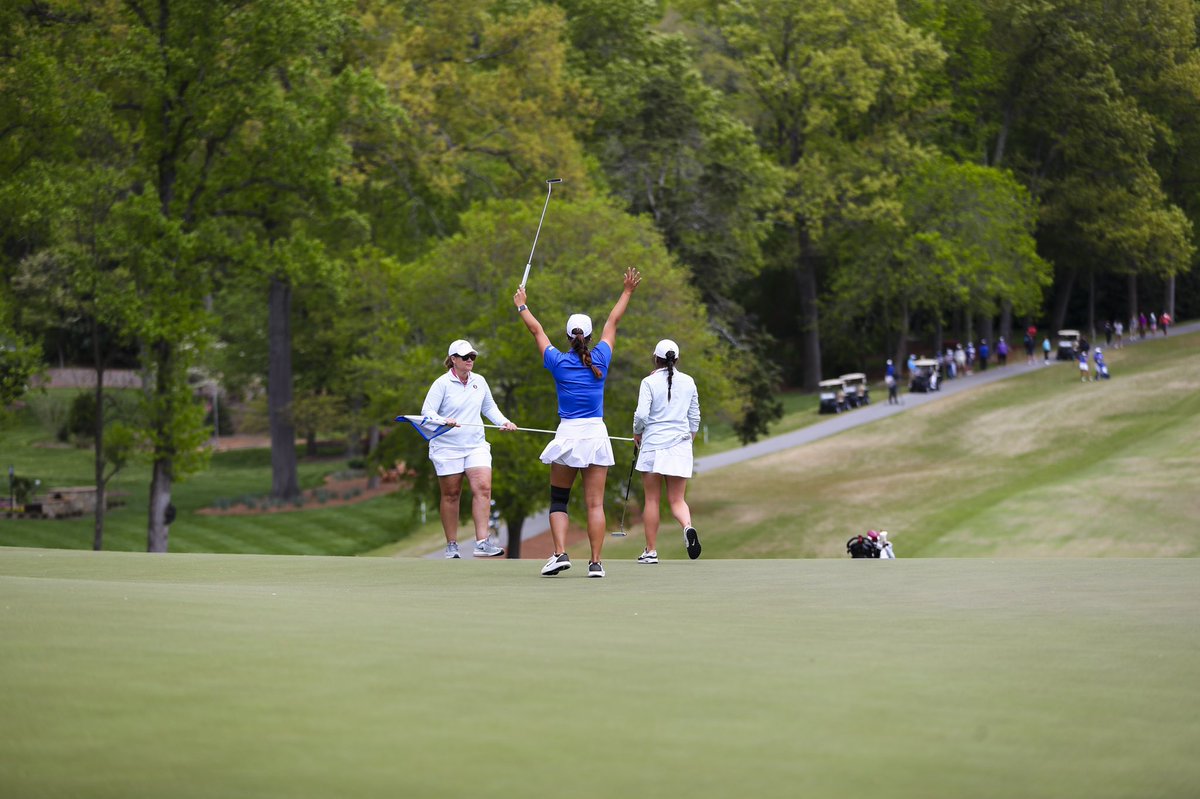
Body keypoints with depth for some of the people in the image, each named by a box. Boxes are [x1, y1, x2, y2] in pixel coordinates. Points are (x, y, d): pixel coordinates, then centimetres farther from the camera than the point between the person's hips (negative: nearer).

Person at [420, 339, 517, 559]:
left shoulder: (479, 382, 8)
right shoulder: (442, 384, -7)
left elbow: (489, 407, 23)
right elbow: (426, 411, -10)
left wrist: (504, 421, 7)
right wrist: (444, 421, -28)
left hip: (476, 446, 3)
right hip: (447, 447, -3)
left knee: (483, 488, -15)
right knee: (451, 495, 2)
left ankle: (482, 543, -20)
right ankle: (451, 545, 14)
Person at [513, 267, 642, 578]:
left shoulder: (559, 362, -3)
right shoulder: (600, 360, 1)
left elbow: (537, 331, 12)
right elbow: (612, 323, 13)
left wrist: (522, 306, 27)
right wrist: (627, 292, 26)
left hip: (567, 435, -1)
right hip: (596, 434, 1)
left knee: (558, 500, 10)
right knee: (595, 503, -1)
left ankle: (560, 553, -7)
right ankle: (595, 562, -5)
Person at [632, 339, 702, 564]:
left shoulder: (650, 382, -5)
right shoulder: (688, 382, 6)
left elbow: (641, 414, -12)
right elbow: (695, 417, 11)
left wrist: (637, 434, 7)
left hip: (653, 444, -3)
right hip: (680, 444, 3)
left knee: (652, 499, 5)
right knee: (677, 499, 5)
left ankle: (651, 551, 8)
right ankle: (688, 526, -27)